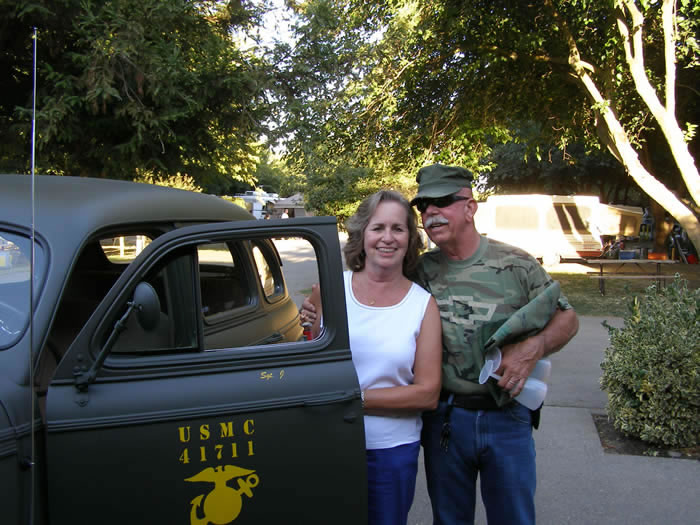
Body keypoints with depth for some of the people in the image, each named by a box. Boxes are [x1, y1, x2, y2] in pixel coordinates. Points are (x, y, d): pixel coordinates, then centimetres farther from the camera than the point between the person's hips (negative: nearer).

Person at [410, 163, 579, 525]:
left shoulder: (516, 264, -5)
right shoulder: (421, 271, 0)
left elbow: (567, 318, 2)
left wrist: (533, 348, -19)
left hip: (507, 417, -1)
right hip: (443, 417, 1)